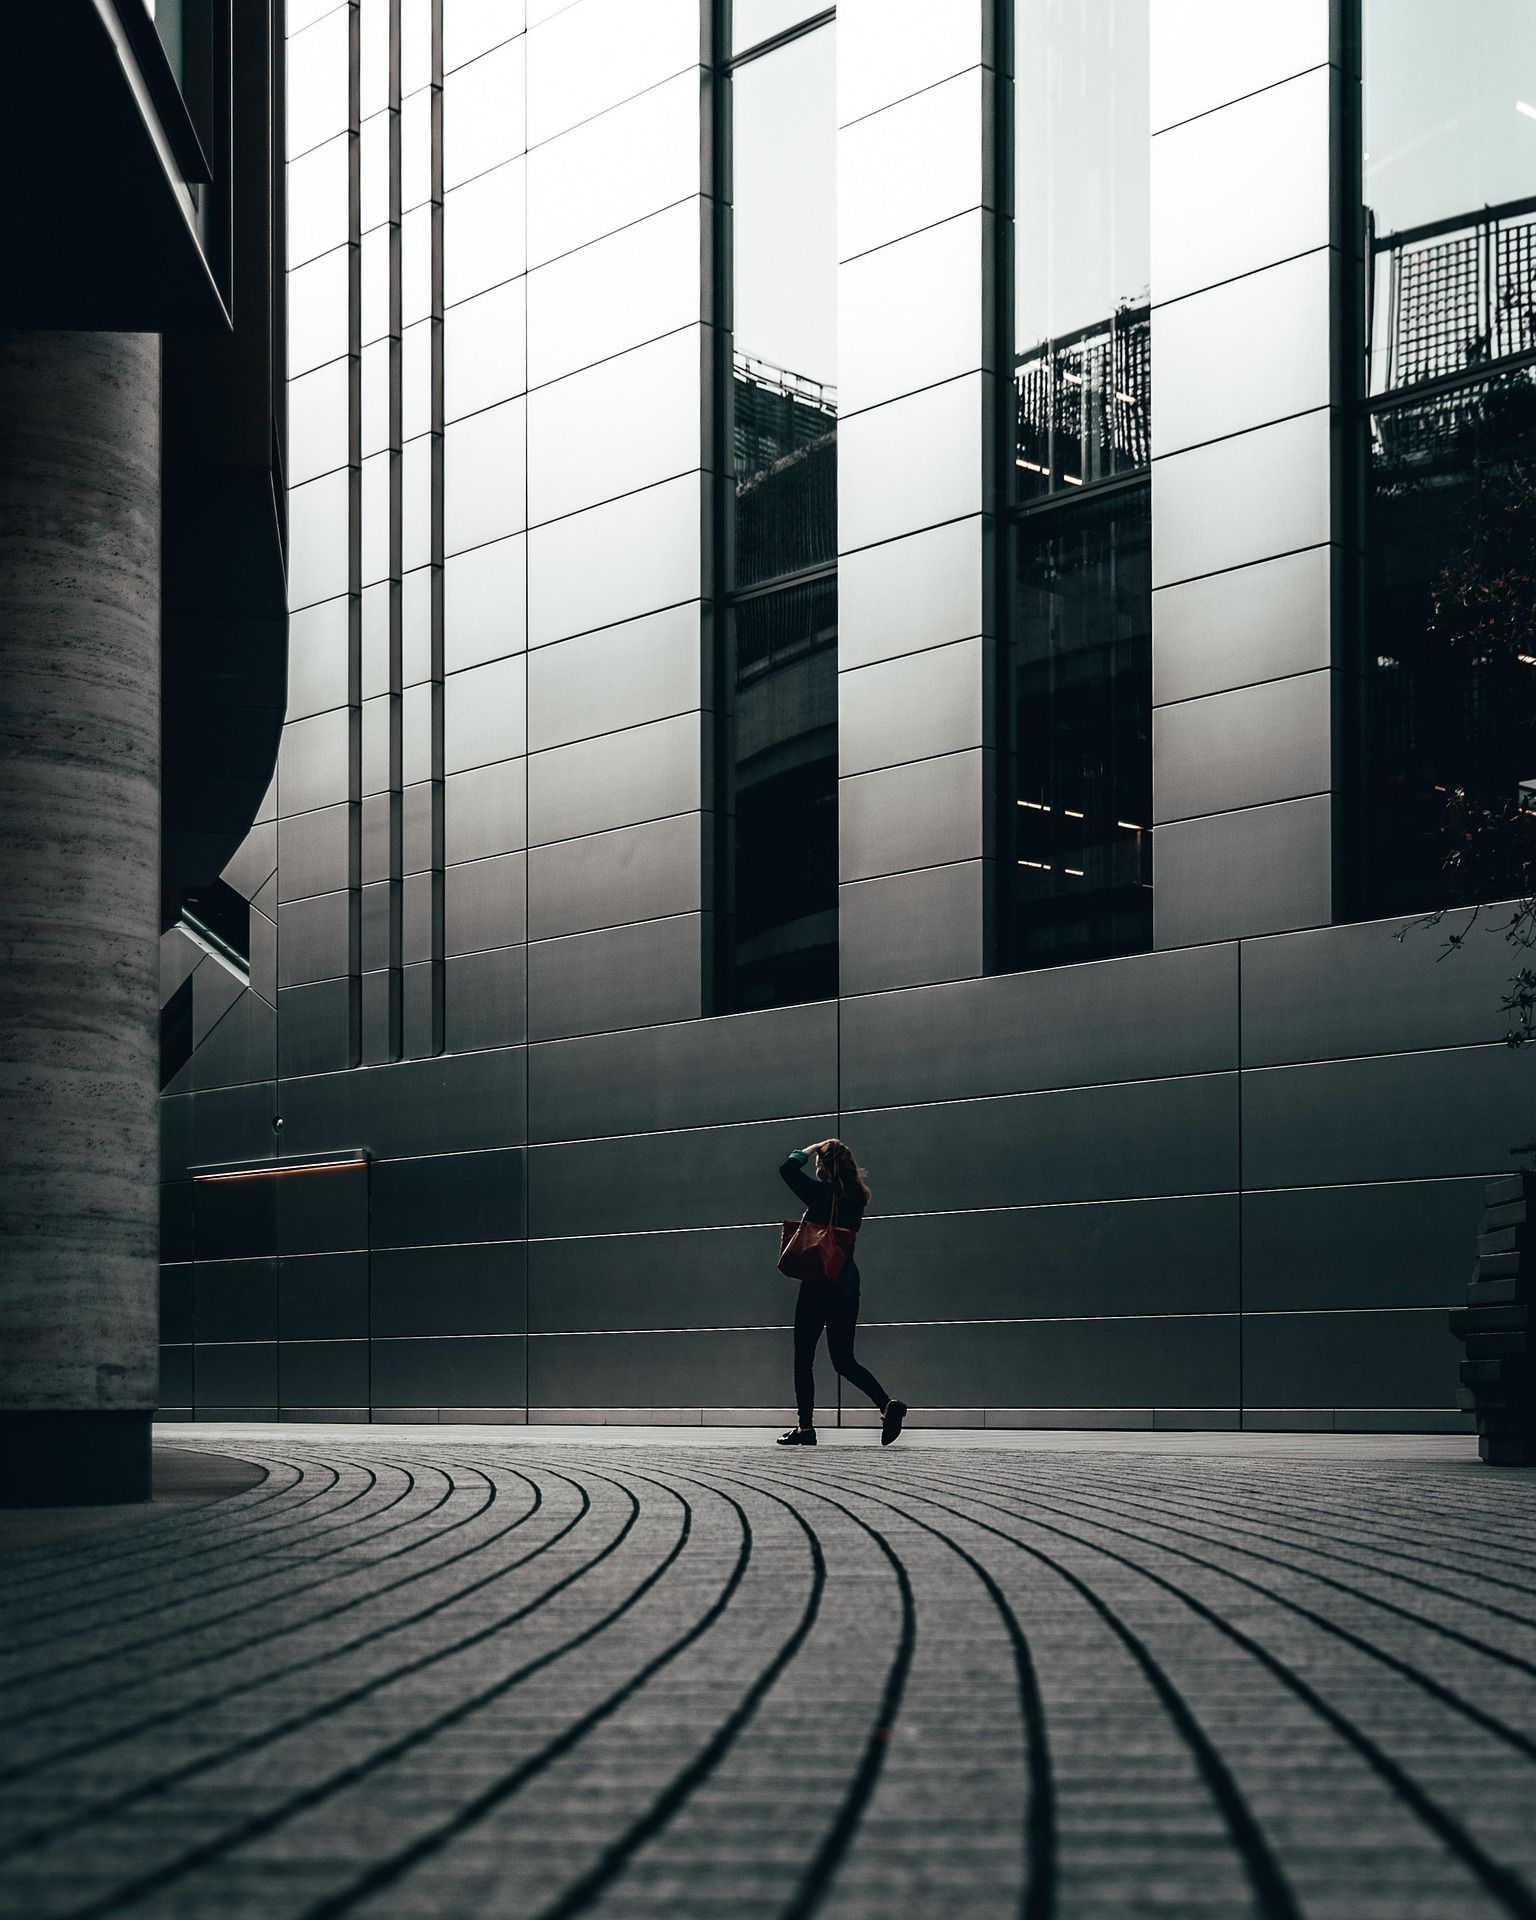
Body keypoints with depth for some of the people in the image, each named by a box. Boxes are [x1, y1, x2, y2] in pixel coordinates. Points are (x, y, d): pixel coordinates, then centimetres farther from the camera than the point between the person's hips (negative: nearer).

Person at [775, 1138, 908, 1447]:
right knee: (843, 1359, 10)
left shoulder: (822, 1194, -12)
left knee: (804, 1358, 4)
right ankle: (887, 1404, -10)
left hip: (819, 1285, -7)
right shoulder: (856, 1198, 7)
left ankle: (805, 1426, 2)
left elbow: (788, 1168, -10)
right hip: (848, 1284, 7)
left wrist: (813, 1148, 4)